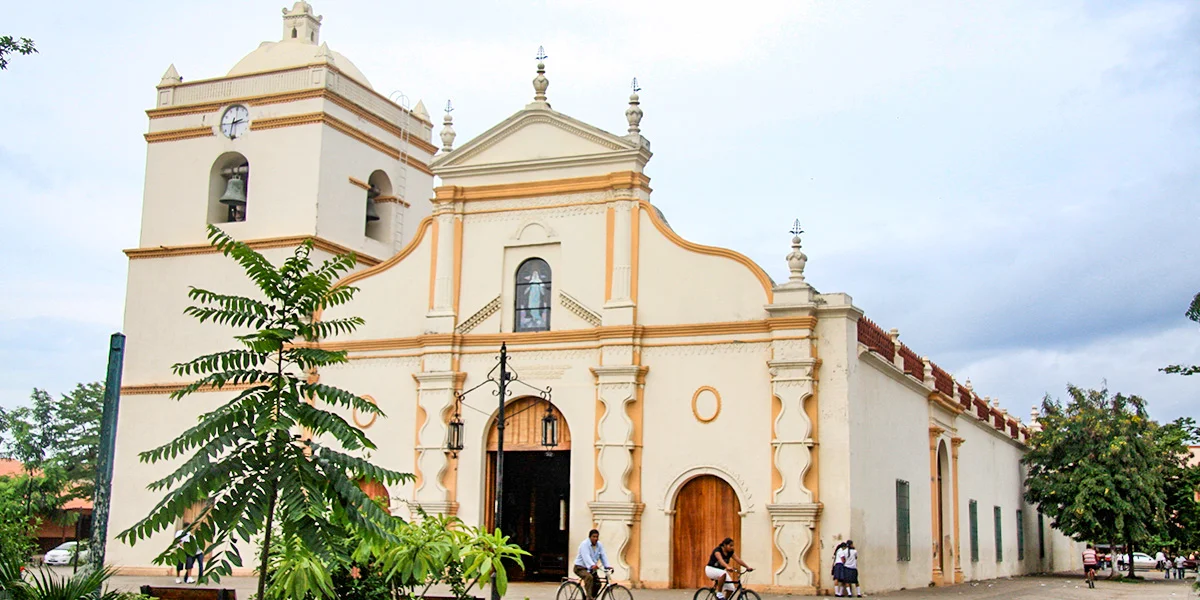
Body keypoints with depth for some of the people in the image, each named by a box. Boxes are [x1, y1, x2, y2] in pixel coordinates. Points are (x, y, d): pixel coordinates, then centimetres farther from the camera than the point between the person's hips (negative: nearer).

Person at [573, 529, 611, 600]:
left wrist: (607, 566, -23)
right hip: (580, 568, -7)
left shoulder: (599, 545, 3)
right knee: (589, 577, -33)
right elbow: (586, 556, -34)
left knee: (597, 583, -4)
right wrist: (592, 565, -51)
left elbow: (603, 556, -6)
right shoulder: (584, 544, -18)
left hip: (591, 569, 7)